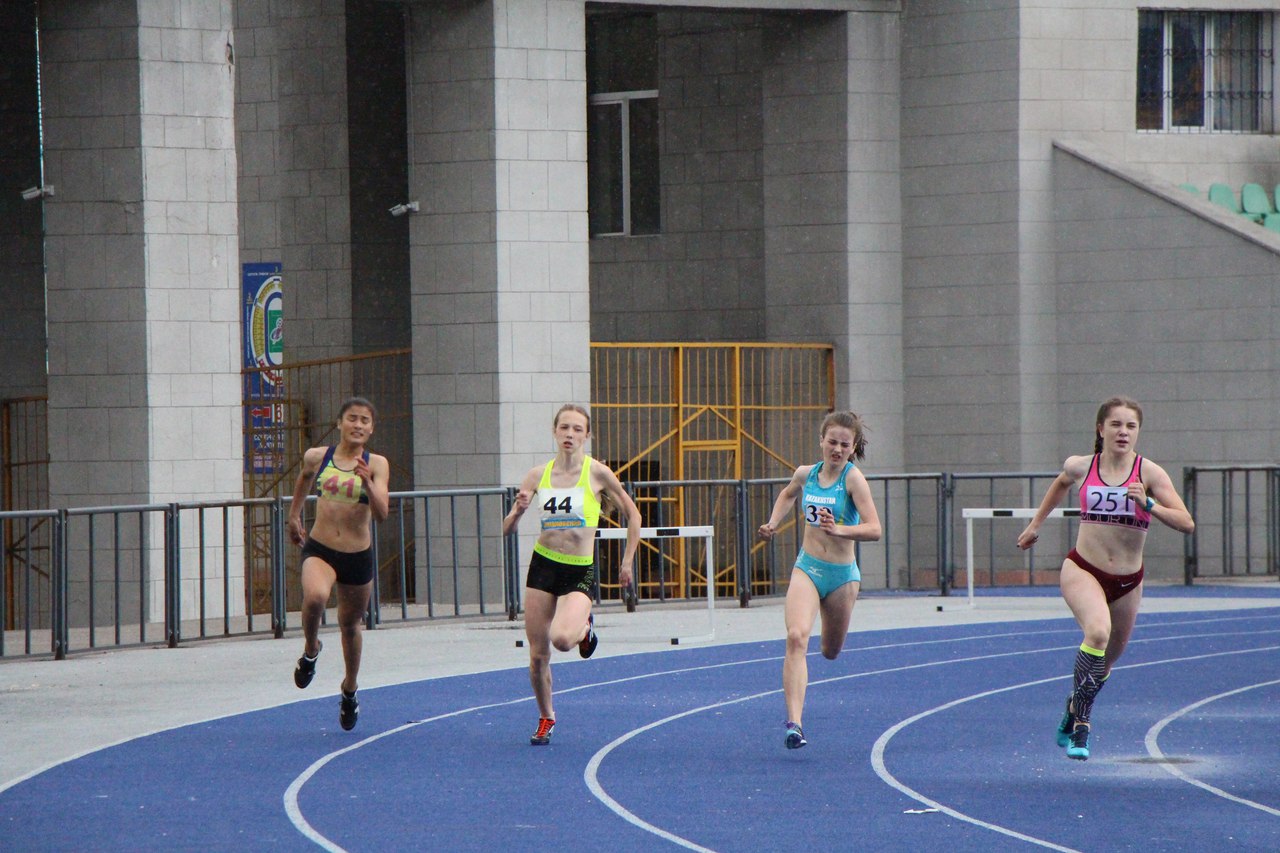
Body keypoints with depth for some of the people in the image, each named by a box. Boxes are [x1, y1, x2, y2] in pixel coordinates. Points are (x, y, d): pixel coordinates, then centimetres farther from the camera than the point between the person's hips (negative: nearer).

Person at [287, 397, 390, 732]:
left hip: (358, 555, 1)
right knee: (315, 597, -32)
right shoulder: (317, 457, -1)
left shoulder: (377, 464, -6)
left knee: (350, 624, 16)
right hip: (319, 549, -1)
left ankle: (350, 691, 41)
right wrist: (294, 515, 28)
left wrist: (368, 483, -31)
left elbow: (381, 513, -16)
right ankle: (310, 650, -1)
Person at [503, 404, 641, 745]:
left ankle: (584, 627, 8)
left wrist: (627, 562, 4)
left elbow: (633, 515, 5)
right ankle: (546, 718, 26)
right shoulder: (538, 475, 2)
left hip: (580, 571, -3)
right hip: (543, 565, 3)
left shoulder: (597, 474, -7)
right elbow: (506, 529, 6)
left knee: (562, 639, -28)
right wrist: (519, 510, -15)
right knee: (537, 655, 3)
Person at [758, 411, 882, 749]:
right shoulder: (805, 474, 1)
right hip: (806, 569, 1)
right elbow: (788, 494, 28)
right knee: (796, 637, -23)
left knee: (831, 651, 16)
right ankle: (794, 722, -31)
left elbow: (874, 529, -22)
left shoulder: (853, 478, -12)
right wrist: (772, 524, 15)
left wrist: (838, 530, -37)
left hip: (843, 575, -1)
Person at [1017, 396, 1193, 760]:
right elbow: (1061, 484, 23)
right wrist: (1035, 524, 26)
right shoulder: (1080, 467, -3)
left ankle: (1073, 713, 46)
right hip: (1082, 570, -2)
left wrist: (1148, 505, -29)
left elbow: (1186, 523, -15)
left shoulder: (1149, 473, -9)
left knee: (1106, 661, 15)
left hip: (1128, 580, 2)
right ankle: (1080, 728, -25)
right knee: (1098, 632, -31)